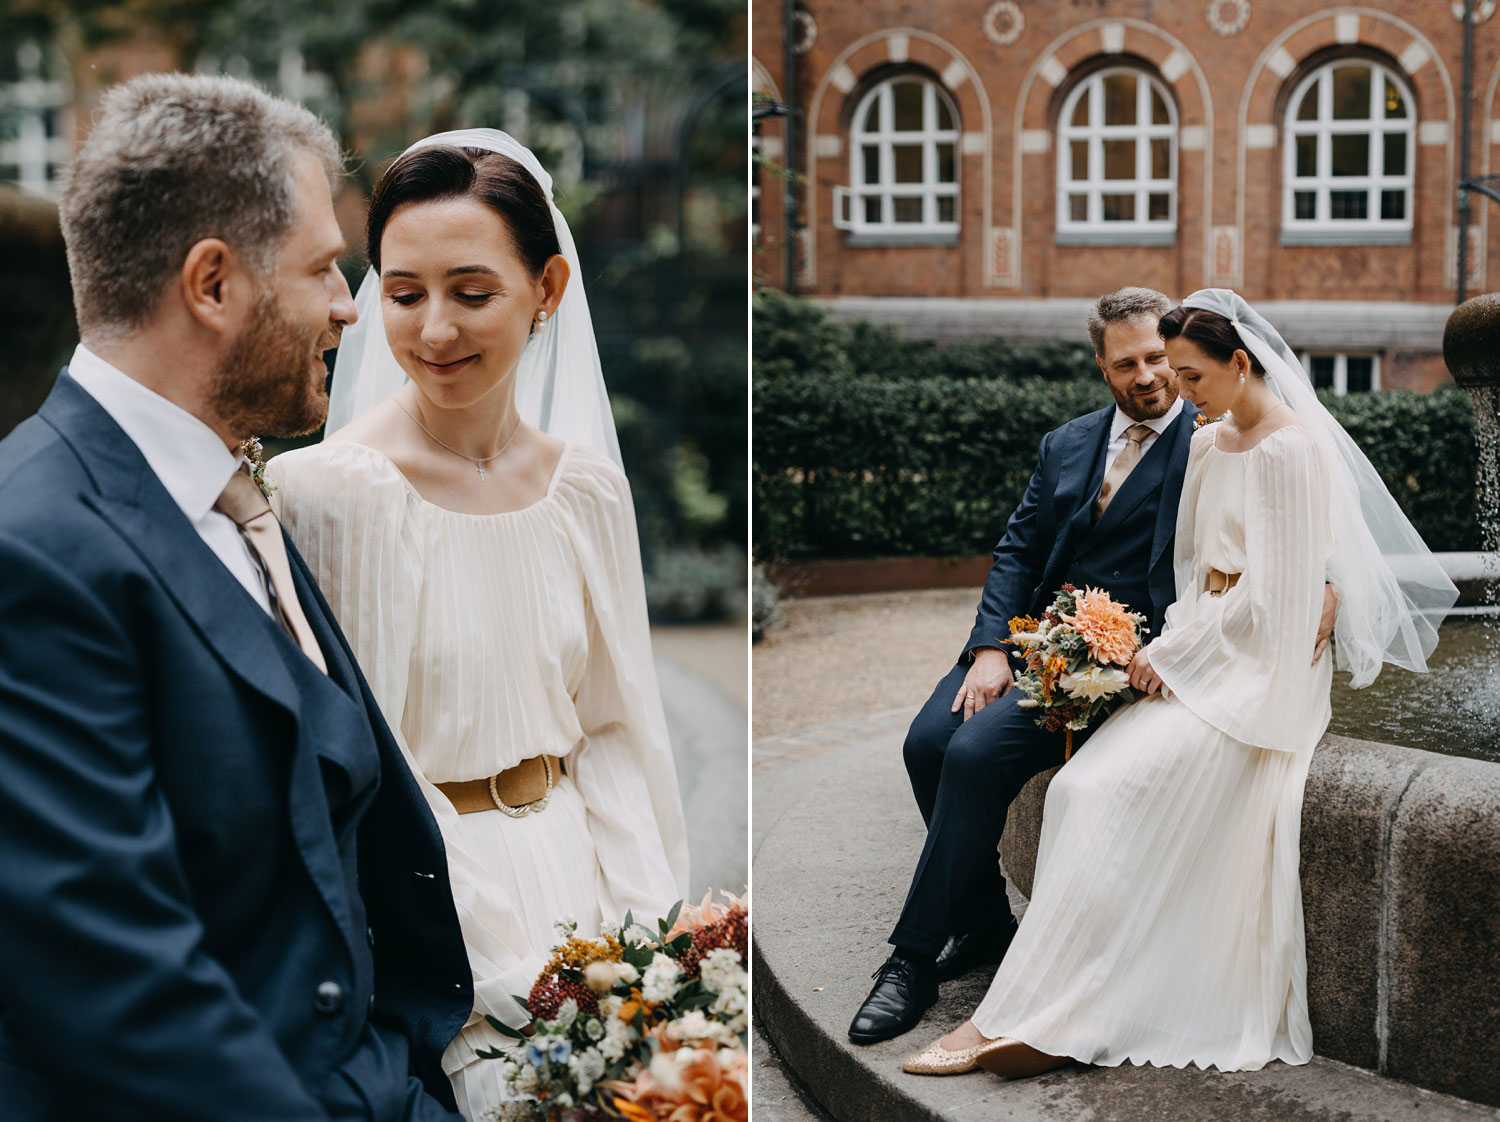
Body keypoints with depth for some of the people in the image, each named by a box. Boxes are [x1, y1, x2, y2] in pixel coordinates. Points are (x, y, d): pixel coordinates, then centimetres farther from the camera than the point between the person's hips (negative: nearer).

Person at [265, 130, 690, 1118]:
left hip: (575, 863, 5)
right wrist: (511, 974, -15)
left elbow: (613, 725, 7)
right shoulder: (328, 492, -15)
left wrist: (643, 924, -4)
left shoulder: (589, 489, 0)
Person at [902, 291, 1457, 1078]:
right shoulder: (1208, 447, 16)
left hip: (1262, 669, -8)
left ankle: (1035, 1017, -22)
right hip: (1204, 654, 8)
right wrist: (1173, 650, 2)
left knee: (1111, 792, -24)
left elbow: (1271, 597, -15)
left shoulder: (1288, 451, -12)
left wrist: (1175, 653, -11)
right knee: (1076, 790, -15)